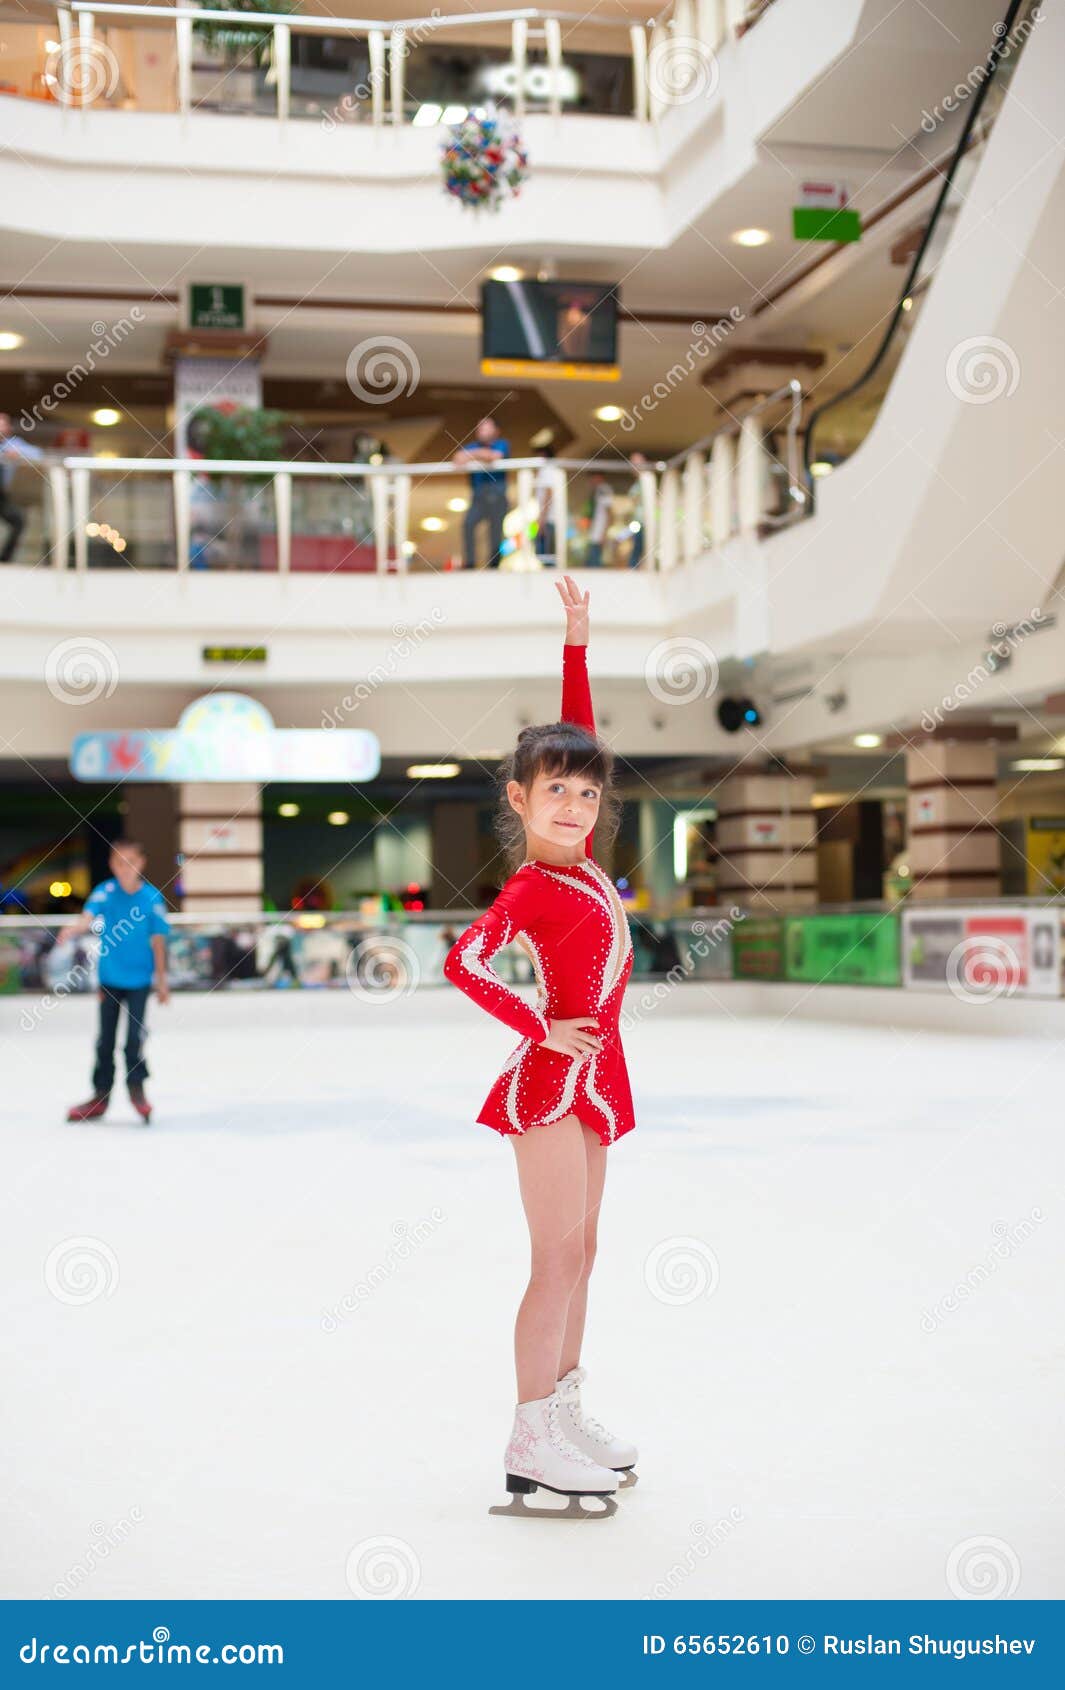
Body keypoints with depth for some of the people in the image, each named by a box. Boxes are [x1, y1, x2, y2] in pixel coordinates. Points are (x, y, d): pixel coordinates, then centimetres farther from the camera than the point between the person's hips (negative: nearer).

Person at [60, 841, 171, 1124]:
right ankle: (101, 1095, 21)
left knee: (135, 1035, -10)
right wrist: (73, 929, -47)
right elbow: (88, 917, -24)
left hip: (139, 980, -2)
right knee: (105, 1039, 9)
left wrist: (162, 980, 3)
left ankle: (136, 1087, 11)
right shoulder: (105, 892, -7)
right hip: (109, 978, 2)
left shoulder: (153, 898, -7)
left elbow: (158, 941, 0)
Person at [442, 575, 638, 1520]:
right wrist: (542, 1031, -18)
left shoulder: (580, 859, 7)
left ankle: (565, 1414, 21)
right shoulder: (529, 889, -12)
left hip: (590, 1074, 8)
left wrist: (578, 642, 13)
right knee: (561, 1256, -8)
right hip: (551, 1076, -8)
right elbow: (463, 963, -23)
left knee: (578, 1252, 12)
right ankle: (532, 1447, -4)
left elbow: (580, 730, 15)